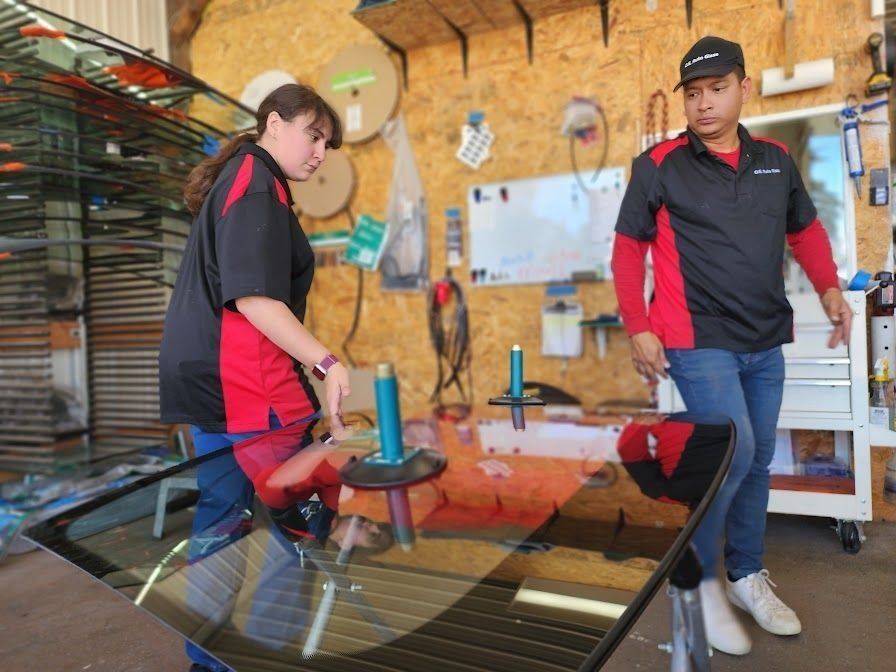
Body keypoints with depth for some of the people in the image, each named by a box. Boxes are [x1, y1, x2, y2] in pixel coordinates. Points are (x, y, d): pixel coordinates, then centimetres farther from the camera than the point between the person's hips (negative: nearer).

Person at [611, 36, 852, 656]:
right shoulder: (659, 166, -5)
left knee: (758, 462, 14)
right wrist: (639, 329, -10)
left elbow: (805, 228, 21)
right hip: (699, 342, -5)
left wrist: (829, 288, 5)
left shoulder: (776, 161, 9)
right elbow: (628, 249, -3)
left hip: (766, 344, 6)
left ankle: (748, 576, 33)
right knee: (732, 455, -14)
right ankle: (701, 581, 9)